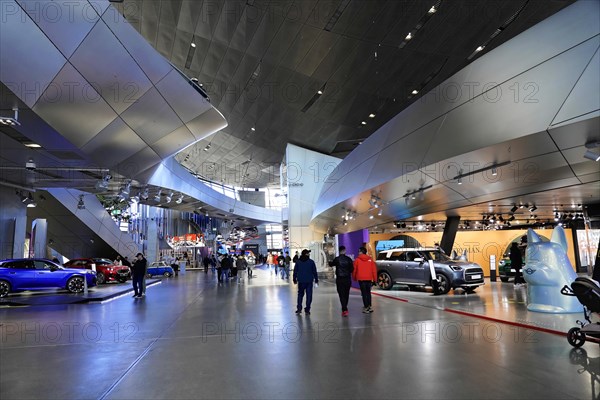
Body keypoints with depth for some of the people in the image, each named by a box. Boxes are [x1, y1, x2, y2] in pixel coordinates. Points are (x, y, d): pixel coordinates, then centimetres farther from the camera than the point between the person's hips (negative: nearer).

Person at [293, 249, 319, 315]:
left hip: (301, 281, 2)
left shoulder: (298, 262, 1)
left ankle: (299, 309, 12)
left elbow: (295, 271, 5)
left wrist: (295, 279, 14)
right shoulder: (311, 262, -4)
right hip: (309, 281, -2)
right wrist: (316, 280, 8)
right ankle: (307, 310, 2)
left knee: (300, 294, 15)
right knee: (309, 295, 4)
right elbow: (314, 272, -1)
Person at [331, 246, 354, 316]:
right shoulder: (349, 259, -5)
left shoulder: (337, 259, -8)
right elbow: (352, 269, -2)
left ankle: (344, 310, -13)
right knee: (346, 294, 15)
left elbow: (331, 264, 10)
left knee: (341, 295, -2)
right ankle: (344, 308, 28)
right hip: (347, 279, 2)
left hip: (339, 279, -2)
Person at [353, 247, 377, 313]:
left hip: (361, 279, -3)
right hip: (369, 279, 3)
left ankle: (366, 307, -3)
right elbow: (374, 270, 3)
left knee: (364, 293, 0)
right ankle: (369, 306, 20)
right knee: (368, 292, 17)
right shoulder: (370, 259, 4)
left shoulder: (357, 260, -3)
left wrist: (354, 278, 15)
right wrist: (375, 279, 8)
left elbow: (354, 270, 1)